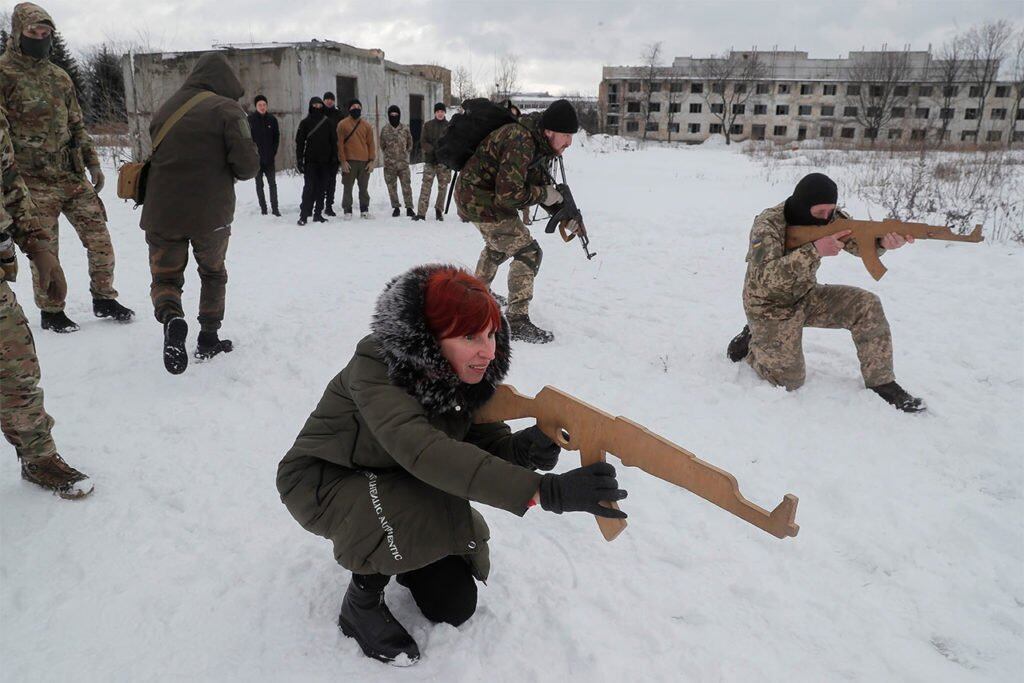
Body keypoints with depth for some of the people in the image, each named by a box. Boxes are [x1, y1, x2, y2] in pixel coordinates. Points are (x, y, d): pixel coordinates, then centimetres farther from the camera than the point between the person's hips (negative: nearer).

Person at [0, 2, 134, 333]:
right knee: (44, 250, 2)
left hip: (73, 175, 5)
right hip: (35, 181, -5)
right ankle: (50, 312, 17)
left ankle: (103, 298, 19)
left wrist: (93, 162, 12)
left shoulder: (59, 76, 14)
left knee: (99, 237, 3)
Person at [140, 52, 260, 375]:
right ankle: (208, 339, 20)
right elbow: (248, 164, -14)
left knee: (165, 276, 14)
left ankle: (171, 316, -16)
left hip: (162, 212, 3)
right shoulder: (226, 109, -7)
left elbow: (156, 157, 16)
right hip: (211, 213, -2)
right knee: (213, 273, 21)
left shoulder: (165, 109, 9)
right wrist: (230, 173, 8)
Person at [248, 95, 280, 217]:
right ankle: (263, 209, 13)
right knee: (259, 185, 6)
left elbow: (277, 136, 9)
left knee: (272, 184, 0)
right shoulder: (250, 119, -3)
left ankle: (275, 208, 5)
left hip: (269, 158, 1)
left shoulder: (272, 119, 3)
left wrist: (274, 152, 1)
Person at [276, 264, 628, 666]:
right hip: (322, 482, -5)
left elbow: (489, 445, -14)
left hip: (394, 483, 6)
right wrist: (543, 491, -57)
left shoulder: (468, 376, -14)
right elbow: (422, 450, -49)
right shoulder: (376, 366, -35)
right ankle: (361, 602, -6)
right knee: (436, 513, -34)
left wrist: (530, 448, -40)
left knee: (455, 605, 2)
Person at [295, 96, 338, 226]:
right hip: (310, 161, -3)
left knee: (322, 189, 6)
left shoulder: (327, 122, 9)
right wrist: (299, 160, -5)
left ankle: (318, 214, 14)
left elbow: (334, 141, 11)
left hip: (325, 161, 3)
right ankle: (303, 215, -8)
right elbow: (299, 141, 1)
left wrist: (334, 158, 5)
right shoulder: (305, 122, 3)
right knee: (309, 188, -9)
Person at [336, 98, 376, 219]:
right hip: (349, 162, -3)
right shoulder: (343, 124, 1)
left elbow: (371, 143, 10)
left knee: (364, 188, 9)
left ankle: (364, 210, 17)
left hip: (365, 162, 3)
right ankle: (347, 211, 7)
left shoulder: (366, 126, 11)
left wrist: (372, 160, 1)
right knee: (348, 188, 1)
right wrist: (343, 161, -10)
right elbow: (340, 143, -3)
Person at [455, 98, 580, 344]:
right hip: (482, 200, -10)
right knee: (528, 252, -13)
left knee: (499, 245, 32)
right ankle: (518, 321, -10)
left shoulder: (539, 143, 2)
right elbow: (509, 193, -33)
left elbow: (542, 183, 10)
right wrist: (543, 194, -18)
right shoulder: (520, 142, -29)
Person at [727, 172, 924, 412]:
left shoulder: (827, 216, -10)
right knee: (789, 381, -4)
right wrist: (814, 251, -47)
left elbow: (860, 242, -17)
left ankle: (881, 382, -1)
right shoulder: (767, 225, -27)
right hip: (770, 307, -5)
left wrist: (883, 241, -41)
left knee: (867, 306, -15)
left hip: (807, 296, 6)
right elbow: (767, 277, -39)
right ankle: (751, 341, 23)